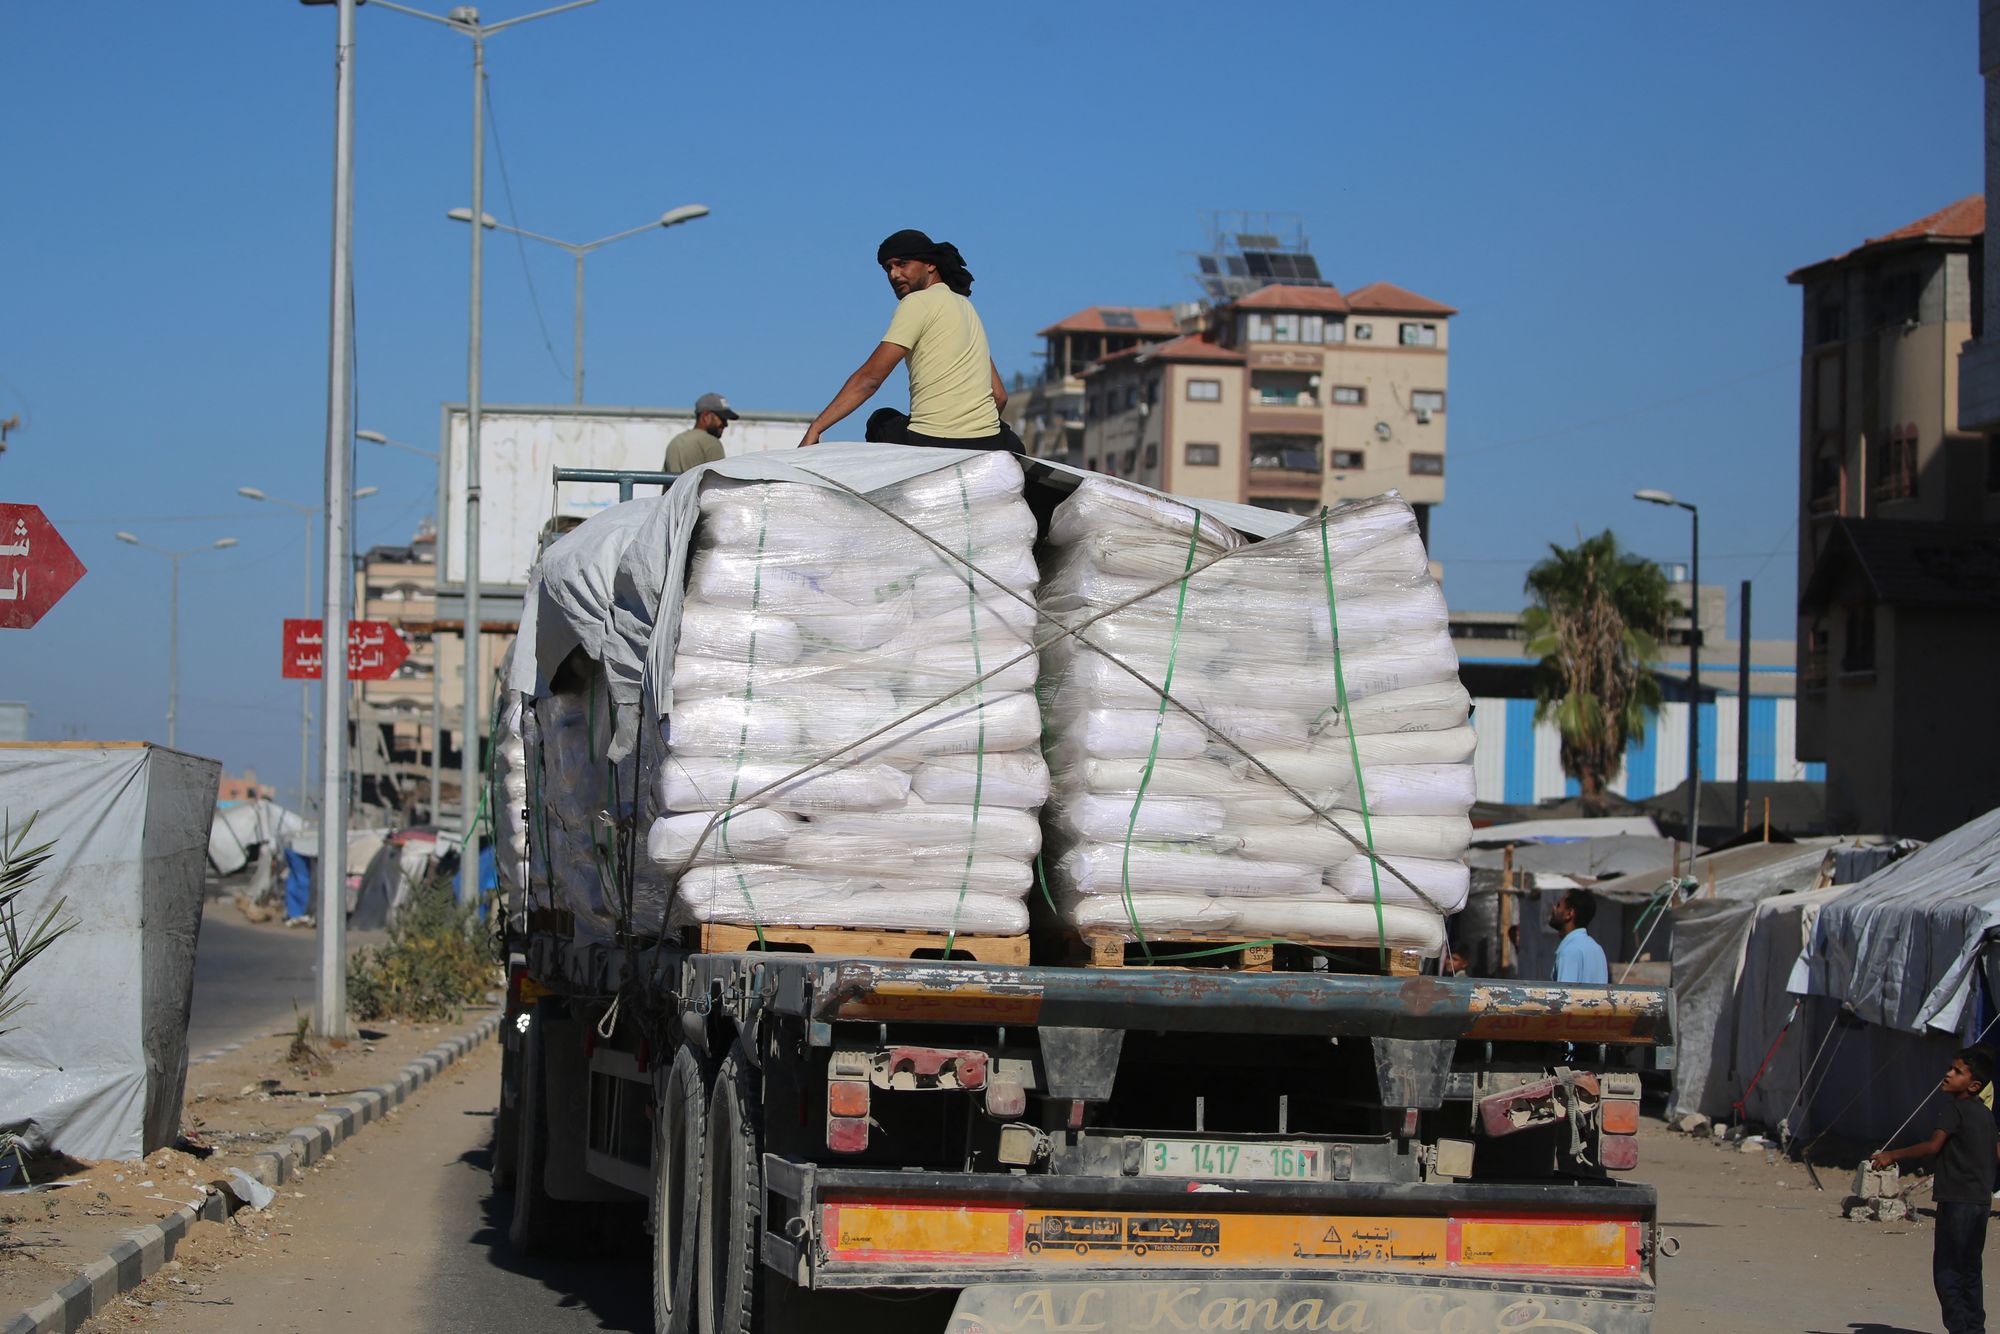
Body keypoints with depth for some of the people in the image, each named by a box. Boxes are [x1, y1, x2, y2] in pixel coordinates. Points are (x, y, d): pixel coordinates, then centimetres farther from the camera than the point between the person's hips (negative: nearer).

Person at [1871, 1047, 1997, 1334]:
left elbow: (1932, 1146, -19)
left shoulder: (1954, 1109, -10)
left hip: (1957, 1202, -9)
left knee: (1946, 1270, -8)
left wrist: (1892, 1156, -11)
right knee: (1970, 1270, 13)